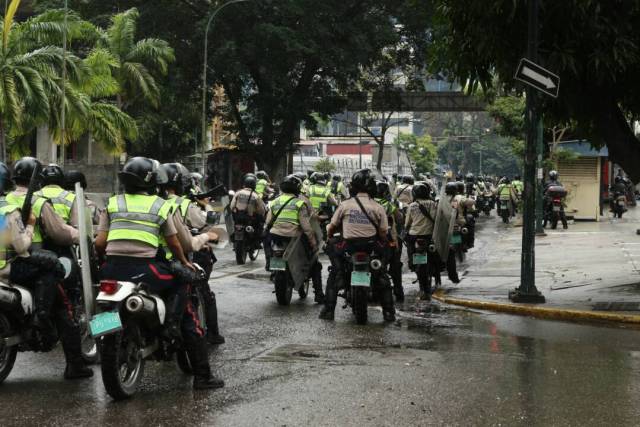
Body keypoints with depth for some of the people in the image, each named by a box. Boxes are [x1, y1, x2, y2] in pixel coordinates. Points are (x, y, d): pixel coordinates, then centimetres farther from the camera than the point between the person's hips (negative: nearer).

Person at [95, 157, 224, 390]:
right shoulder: (161, 206, 8)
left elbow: (99, 243, 7)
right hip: (144, 270, -3)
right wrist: (185, 262, 34)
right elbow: (174, 243, 14)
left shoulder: (112, 204, 13)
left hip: (113, 269, 3)